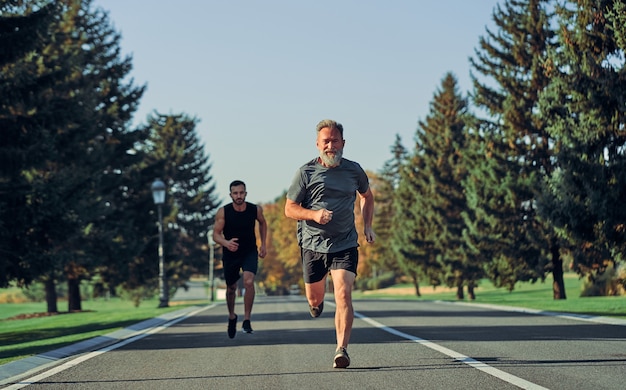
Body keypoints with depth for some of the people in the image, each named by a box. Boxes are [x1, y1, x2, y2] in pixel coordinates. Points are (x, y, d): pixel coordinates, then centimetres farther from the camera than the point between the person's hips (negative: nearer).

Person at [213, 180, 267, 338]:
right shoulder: (223, 212, -17)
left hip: (250, 252, 0)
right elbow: (216, 234, -17)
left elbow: (262, 223, 11)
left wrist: (263, 245, 7)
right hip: (230, 254, 0)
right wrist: (226, 243, -38)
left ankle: (246, 321, -14)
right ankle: (232, 317, 42)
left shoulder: (255, 209, -12)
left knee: (249, 282, -24)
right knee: (231, 288, 14)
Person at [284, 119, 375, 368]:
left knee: (343, 295, -18)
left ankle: (341, 349, -18)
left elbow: (367, 196, 24)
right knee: (314, 299, 13)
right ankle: (317, 302, 51)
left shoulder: (354, 170, 4)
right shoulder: (306, 173, -4)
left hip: (345, 245, 0)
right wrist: (314, 214, -19)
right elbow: (289, 209, -1)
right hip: (313, 244, 0)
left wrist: (367, 226, 13)